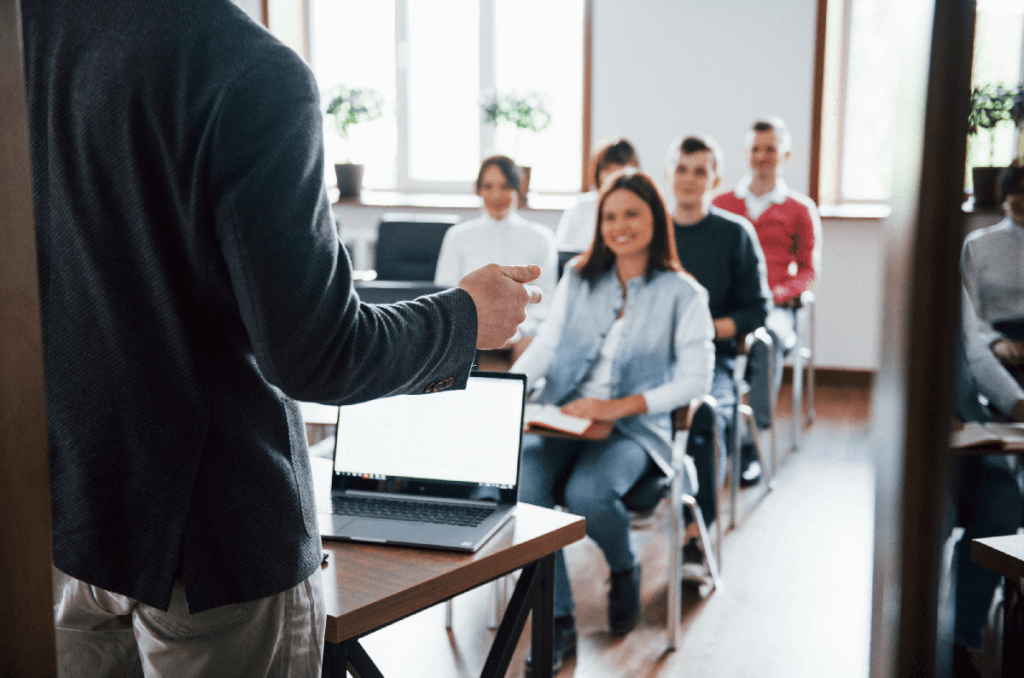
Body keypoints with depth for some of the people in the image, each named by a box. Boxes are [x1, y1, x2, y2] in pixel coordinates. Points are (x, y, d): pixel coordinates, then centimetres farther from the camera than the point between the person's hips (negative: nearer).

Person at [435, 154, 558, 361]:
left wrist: (518, 329, -14)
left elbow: (547, 299, 4)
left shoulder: (539, 237, 12)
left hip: (521, 332, 0)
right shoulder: (458, 236, 16)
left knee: (528, 345, -34)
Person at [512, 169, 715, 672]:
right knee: (522, 488, -26)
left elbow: (696, 378, -4)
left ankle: (625, 571, 4)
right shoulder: (578, 278, 14)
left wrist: (620, 406, -16)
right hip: (562, 417, 3)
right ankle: (558, 622, -11)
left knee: (587, 494, -32)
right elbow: (544, 346, 9)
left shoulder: (682, 294, 3)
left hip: (633, 428, -3)